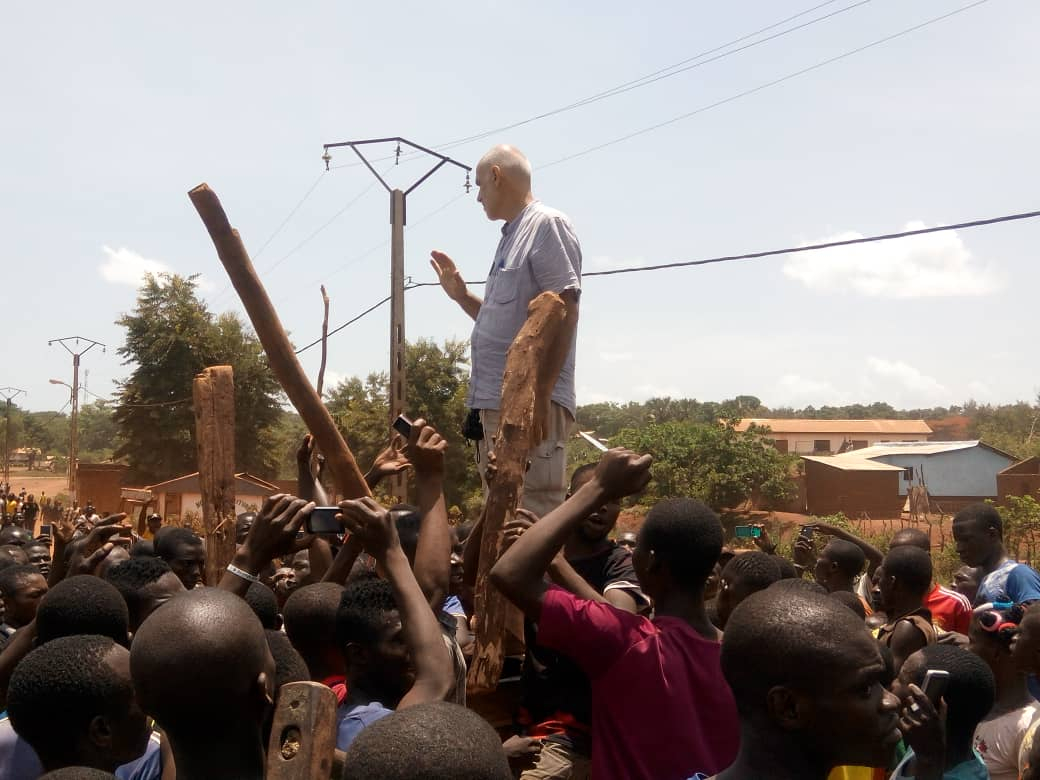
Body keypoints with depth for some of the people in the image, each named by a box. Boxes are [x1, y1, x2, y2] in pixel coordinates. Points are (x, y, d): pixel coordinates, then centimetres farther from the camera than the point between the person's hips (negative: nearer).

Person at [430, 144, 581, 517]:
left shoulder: (547, 225, -4)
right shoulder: (512, 236, 23)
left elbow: (563, 312, -15)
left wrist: (541, 395, -21)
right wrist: (461, 295, 21)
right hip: (496, 402, 10)